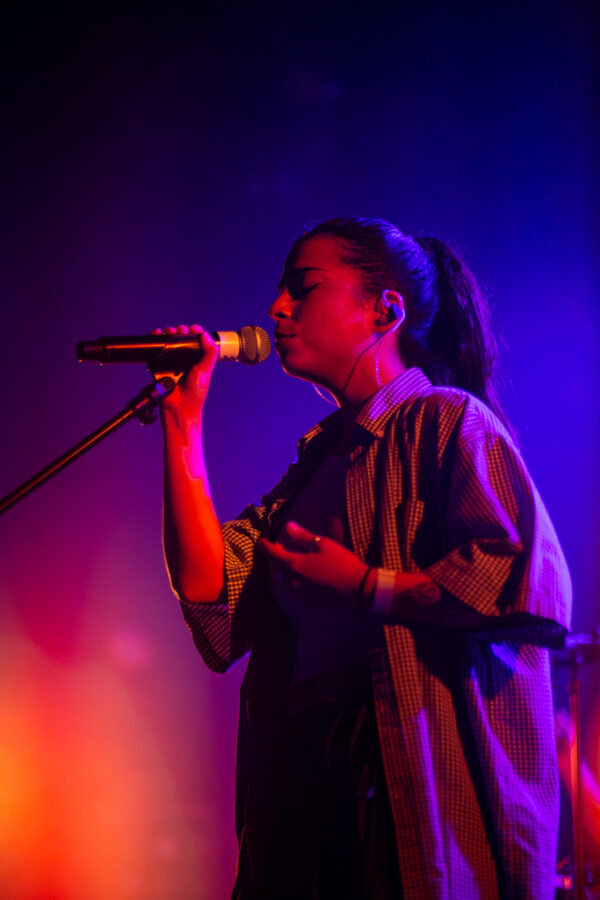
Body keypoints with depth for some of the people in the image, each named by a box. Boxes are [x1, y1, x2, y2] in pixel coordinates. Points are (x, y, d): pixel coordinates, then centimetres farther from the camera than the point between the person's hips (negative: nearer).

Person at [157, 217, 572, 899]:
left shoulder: (446, 420, -5)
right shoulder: (319, 458, 18)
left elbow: (531, 580, -20)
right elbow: (214, 603, 7)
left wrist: (363, 586, -11)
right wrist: (182, 423, 8)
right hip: (311, 785, 7)